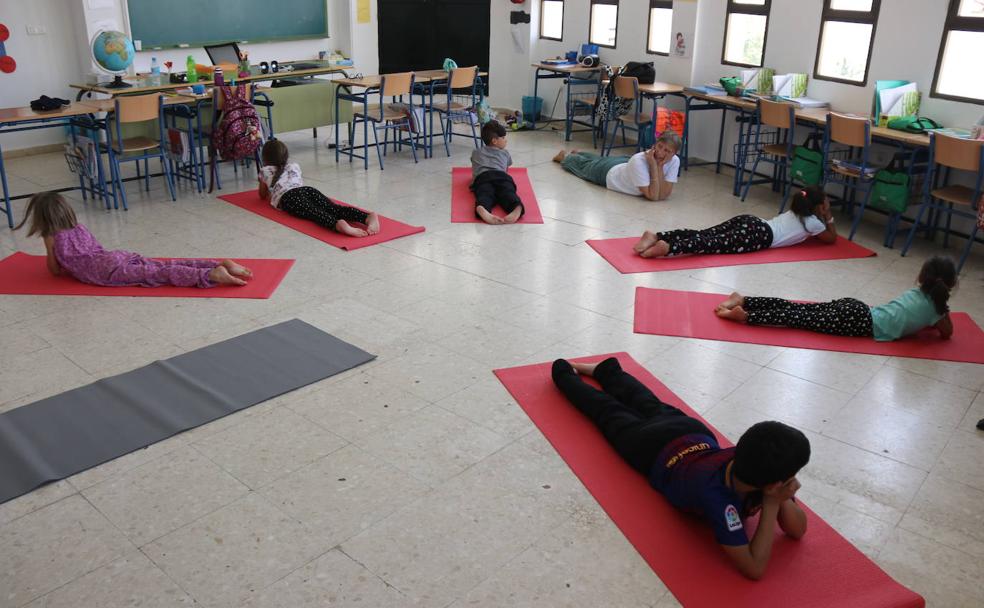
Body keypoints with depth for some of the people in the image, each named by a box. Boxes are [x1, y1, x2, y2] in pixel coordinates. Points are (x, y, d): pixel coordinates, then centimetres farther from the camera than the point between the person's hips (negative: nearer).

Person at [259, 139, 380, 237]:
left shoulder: (265, 171, 27)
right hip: (308, 189, 3)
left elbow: (263, 195, 38)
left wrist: (270, 191, 61)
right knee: (334, 208, -21)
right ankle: (368, 217, -50)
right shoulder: (294, 166, 37)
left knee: (313, 212, -31)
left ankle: (338, 224, -65)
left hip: (289, 197, -3)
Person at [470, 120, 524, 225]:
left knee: (485, 195, -31)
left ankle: (482, 210, -68)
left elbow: (474, 171, 51)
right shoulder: (505, 153, 35)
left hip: (482, 177, 0)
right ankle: (517, 209, -65)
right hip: (501, 175, 0)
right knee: (508, 193, -28)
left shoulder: (476, 152, 39)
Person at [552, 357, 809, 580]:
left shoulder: (757, 462, -33)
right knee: (609, 411, 22)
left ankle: (606, 369, 59)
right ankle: (564, 373, 47)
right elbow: (754, 568, -45)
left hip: (693, 431, 4)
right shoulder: (716, 495, -49)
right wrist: (771, 504, -45)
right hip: (656, 450, -4)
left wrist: (782, 497, -40)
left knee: (653, 407, 33)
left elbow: (798, 530, -20)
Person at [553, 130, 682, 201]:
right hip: (607, 172, -5)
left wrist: (660, 166, -43)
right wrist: (653, 166, -48)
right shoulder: (638, 160, -45)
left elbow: (663, 195, -34)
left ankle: (576, 154, 66)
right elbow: (652, 196, -47)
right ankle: (564, 157, 58)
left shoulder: (674, 161, -31)